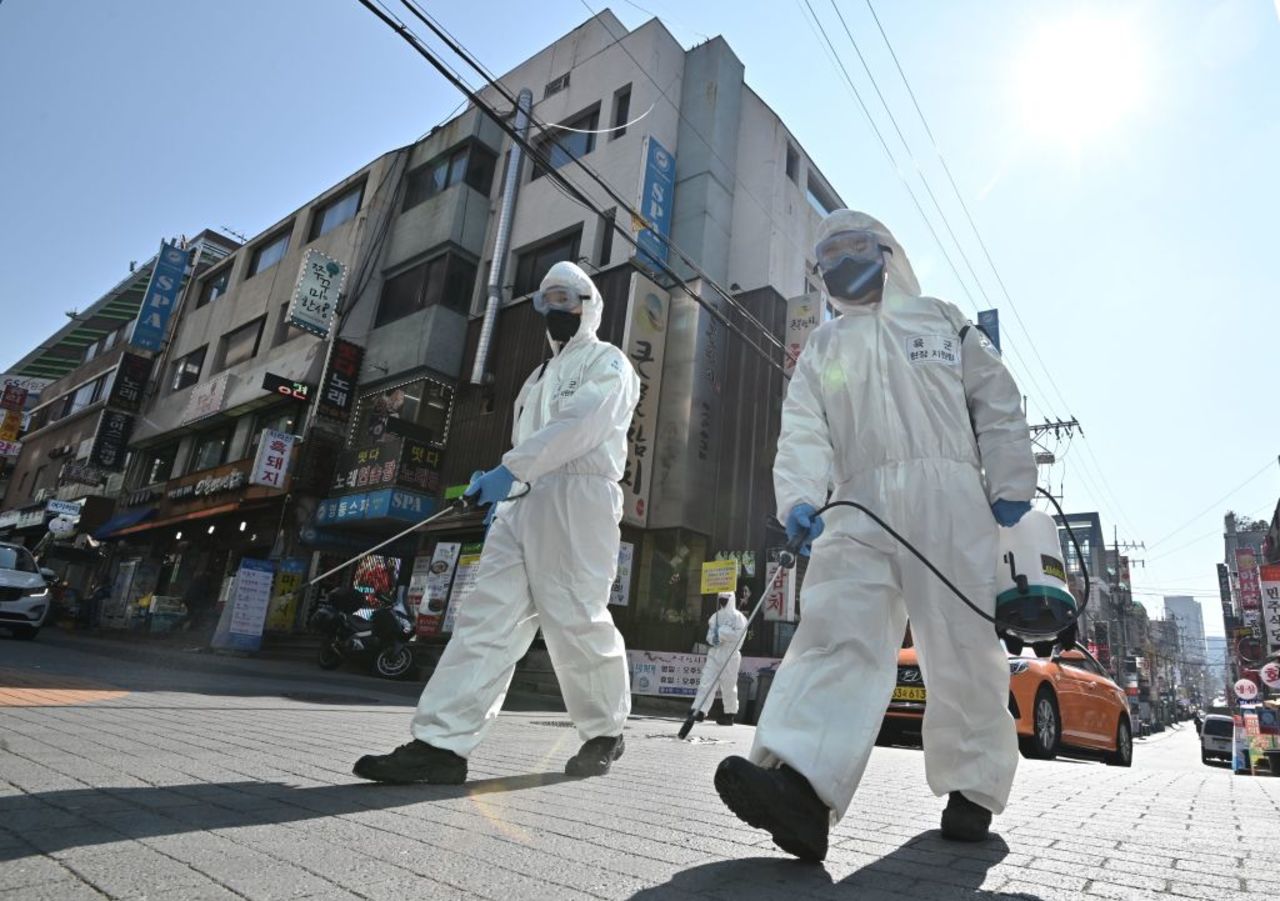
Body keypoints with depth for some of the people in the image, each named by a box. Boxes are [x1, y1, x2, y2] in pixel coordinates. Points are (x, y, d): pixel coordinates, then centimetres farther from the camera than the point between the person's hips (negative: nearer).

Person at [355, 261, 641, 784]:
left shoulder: (607, 361, 6)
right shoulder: (541, 374, 32)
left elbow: (580, 424, -13)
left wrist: (510, 468, -21)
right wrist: (502, 488, 13)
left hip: (577, 494, -7)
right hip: (524, 499, 8)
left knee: (575, 620, -8)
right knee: (489, 615, -4)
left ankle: (605, 733, 12)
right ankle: (442, 743, -8)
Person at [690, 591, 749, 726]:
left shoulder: (737, 616, -5)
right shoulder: (715, 617, 15)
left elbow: (739, 635, -16)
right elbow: (709, 636, 14)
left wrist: (721, 632, -15)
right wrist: (713, 638, -9)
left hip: (730, 655, -5)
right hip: (714, 653, 6)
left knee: (728, 686, 3)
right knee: (706, 682, -4)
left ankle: (729, 715, 18)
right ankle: (699, 711, -7)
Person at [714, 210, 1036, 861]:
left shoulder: (940, 319, 20)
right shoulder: (822, 346, 22)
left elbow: (997, 403, 14)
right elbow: (803, 430, 6)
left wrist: (1010, 486, 1)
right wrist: (798, 496, -13)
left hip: (947, 497, 0)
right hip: (859, 506, 1)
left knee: (960, 646, 0)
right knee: (835, 631, -17)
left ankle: (971, 789, 17)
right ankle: (802, 786, -27)